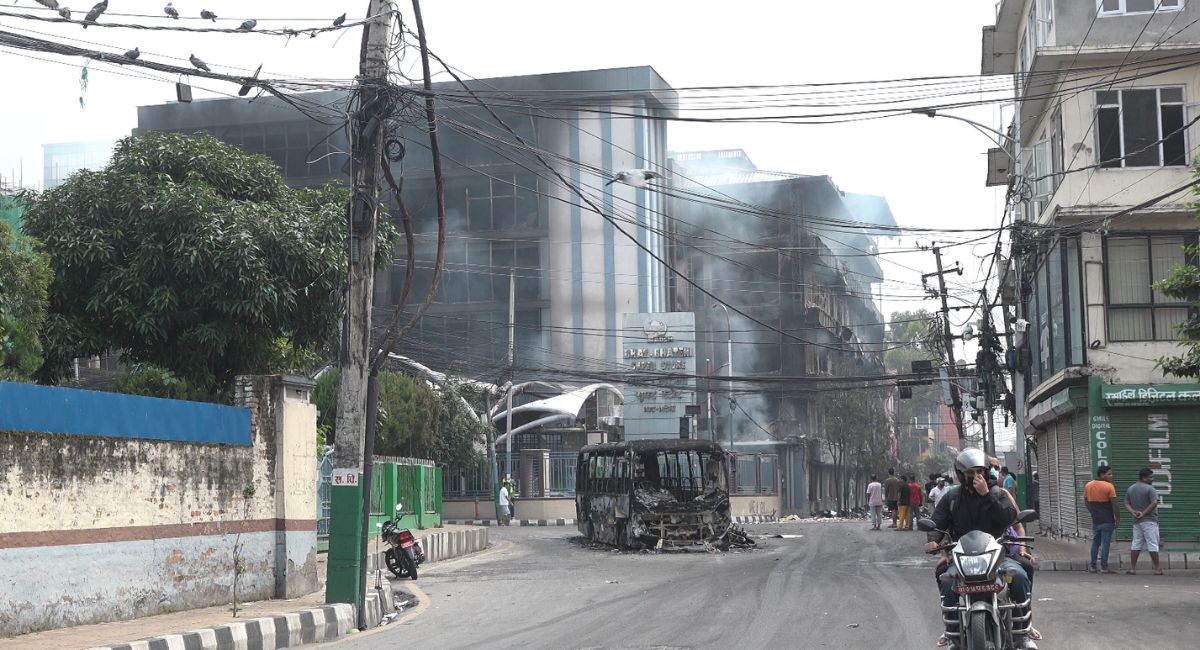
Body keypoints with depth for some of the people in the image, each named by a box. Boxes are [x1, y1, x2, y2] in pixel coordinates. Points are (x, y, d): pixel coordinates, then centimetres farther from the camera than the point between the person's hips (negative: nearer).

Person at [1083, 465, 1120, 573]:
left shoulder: (1088, 486, 6)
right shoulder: (1109, 486, -13)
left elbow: (1086, 502, 13)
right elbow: (1114, 505, -13)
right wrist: (1118, 519, -4)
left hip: (1095, 520, 6)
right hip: (1107, 520, -5)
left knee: (1095, 542, 14)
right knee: (1105, 543, -1)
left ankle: (1092, 567, 15)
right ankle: (1104, 567, -1)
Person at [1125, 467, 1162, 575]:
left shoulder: (1130, 489, 13)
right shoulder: (1150, 489, -11)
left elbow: (1127, 504, 10)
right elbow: (1154, 503, -20)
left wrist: (1133, 512, -5)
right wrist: (1144, 513, -13)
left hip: (1136, 521, 7)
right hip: (1149, 521, -7)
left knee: (1136, 544, 9)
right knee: (1153, 545, -4)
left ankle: (1132, 568, 7)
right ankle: (1157, 569, -2)